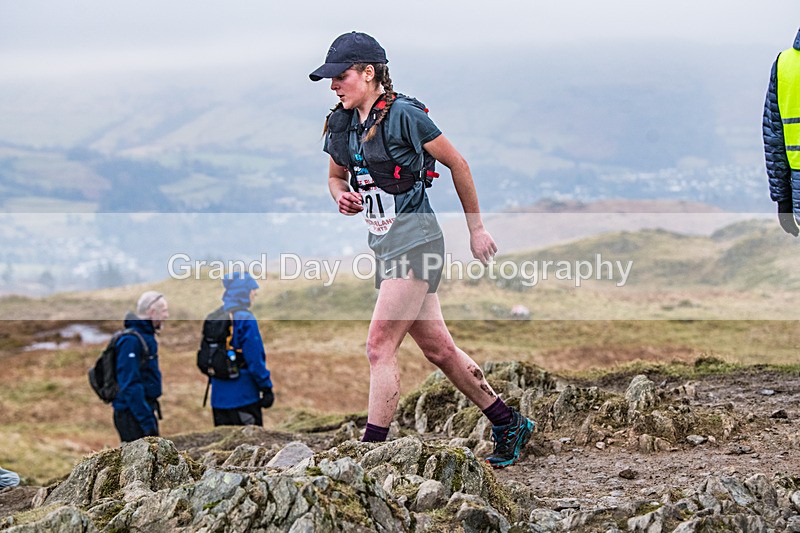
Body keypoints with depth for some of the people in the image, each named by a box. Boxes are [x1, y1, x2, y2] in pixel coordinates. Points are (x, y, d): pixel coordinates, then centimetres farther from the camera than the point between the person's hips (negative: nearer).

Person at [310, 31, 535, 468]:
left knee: (380, 346, -14)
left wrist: (476, 229, 0)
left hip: (415, 239, -8)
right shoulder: (340, 124, 7)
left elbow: (457, 164, -5)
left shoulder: (404, 115, -14)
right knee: (438, 349, 12)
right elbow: (336, 176, 23)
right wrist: (342, 197, -1)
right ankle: (510, 426, 25)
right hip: (383, 245, 8)